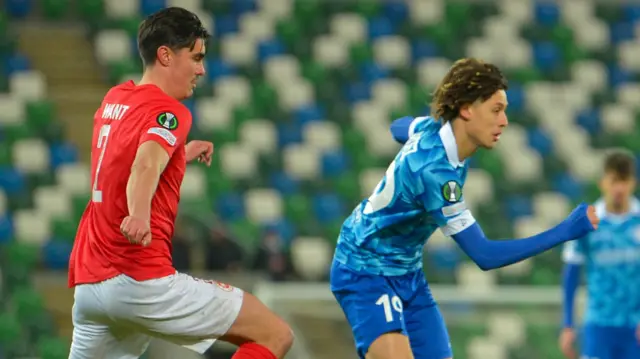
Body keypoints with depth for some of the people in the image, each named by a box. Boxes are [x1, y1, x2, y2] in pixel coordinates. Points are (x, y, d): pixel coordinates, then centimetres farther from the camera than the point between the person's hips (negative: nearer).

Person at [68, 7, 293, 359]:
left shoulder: (114, 99, 17)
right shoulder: (168, 111, -8)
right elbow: (146, 165, -31)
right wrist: (139, 214, -49)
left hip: (88, 283, 9)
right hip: (142, 281, -9)